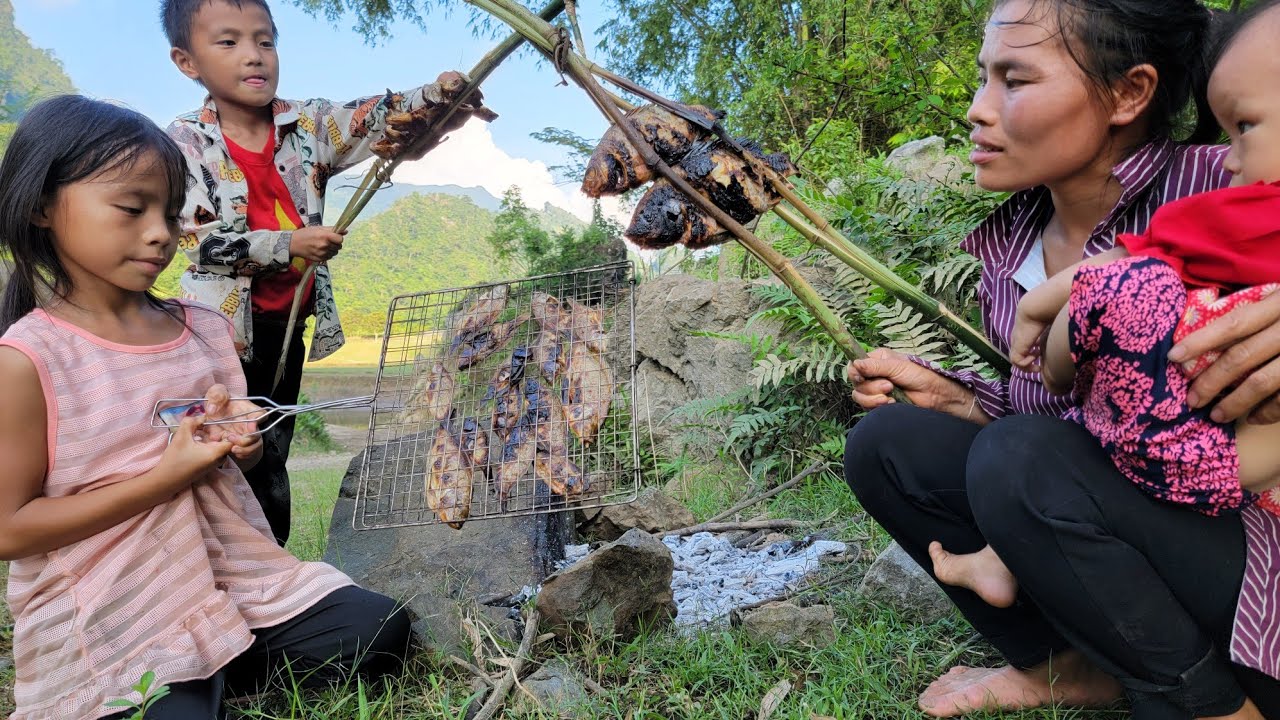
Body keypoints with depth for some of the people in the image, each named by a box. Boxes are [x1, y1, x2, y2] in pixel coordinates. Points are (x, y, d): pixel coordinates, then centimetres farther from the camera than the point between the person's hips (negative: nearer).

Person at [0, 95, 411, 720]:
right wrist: (166, 477, -18)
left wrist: (238, 442, -5)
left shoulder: (205, 330, 4)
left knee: (379, 628, -5)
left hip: (235, 576, 6)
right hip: (111, 618, -5)